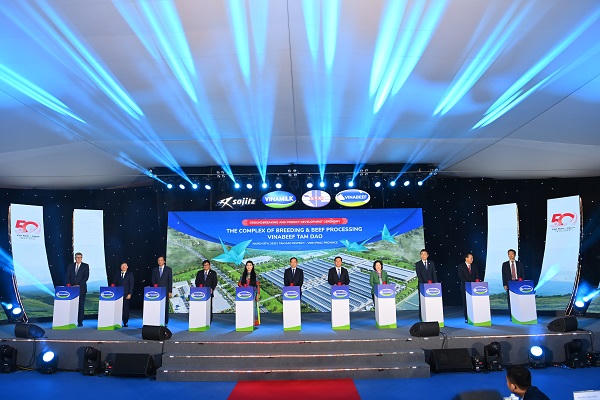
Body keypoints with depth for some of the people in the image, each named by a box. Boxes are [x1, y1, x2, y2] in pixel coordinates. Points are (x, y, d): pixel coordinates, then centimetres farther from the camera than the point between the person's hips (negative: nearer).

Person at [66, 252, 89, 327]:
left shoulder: (85, 266, 3)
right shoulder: (70, 266, 13)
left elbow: (86, 277, -5)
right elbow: (68, 276, 8)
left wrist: (79, 285, -13)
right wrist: (68, 284, -9)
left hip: (81, 288, -2)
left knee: (81, 305, -2)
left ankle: (80, 322, 1)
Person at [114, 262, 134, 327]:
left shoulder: (130, 274, 5)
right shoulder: (117, 274, 13)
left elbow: (131, 284, 1)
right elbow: (114, 283, 12)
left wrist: (130, 294, -7)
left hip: (126, 295, -2)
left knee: (126, 308, -1)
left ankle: (125, 323, 6)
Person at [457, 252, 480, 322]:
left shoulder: (474, 266, 14)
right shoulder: (461, 266, 2)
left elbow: (477, 275, 11)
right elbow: (460, 276, -6)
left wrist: (476, 280, -10)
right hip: (465, 287, -3)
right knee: (465, 303, -2)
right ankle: (467, 318, 3)